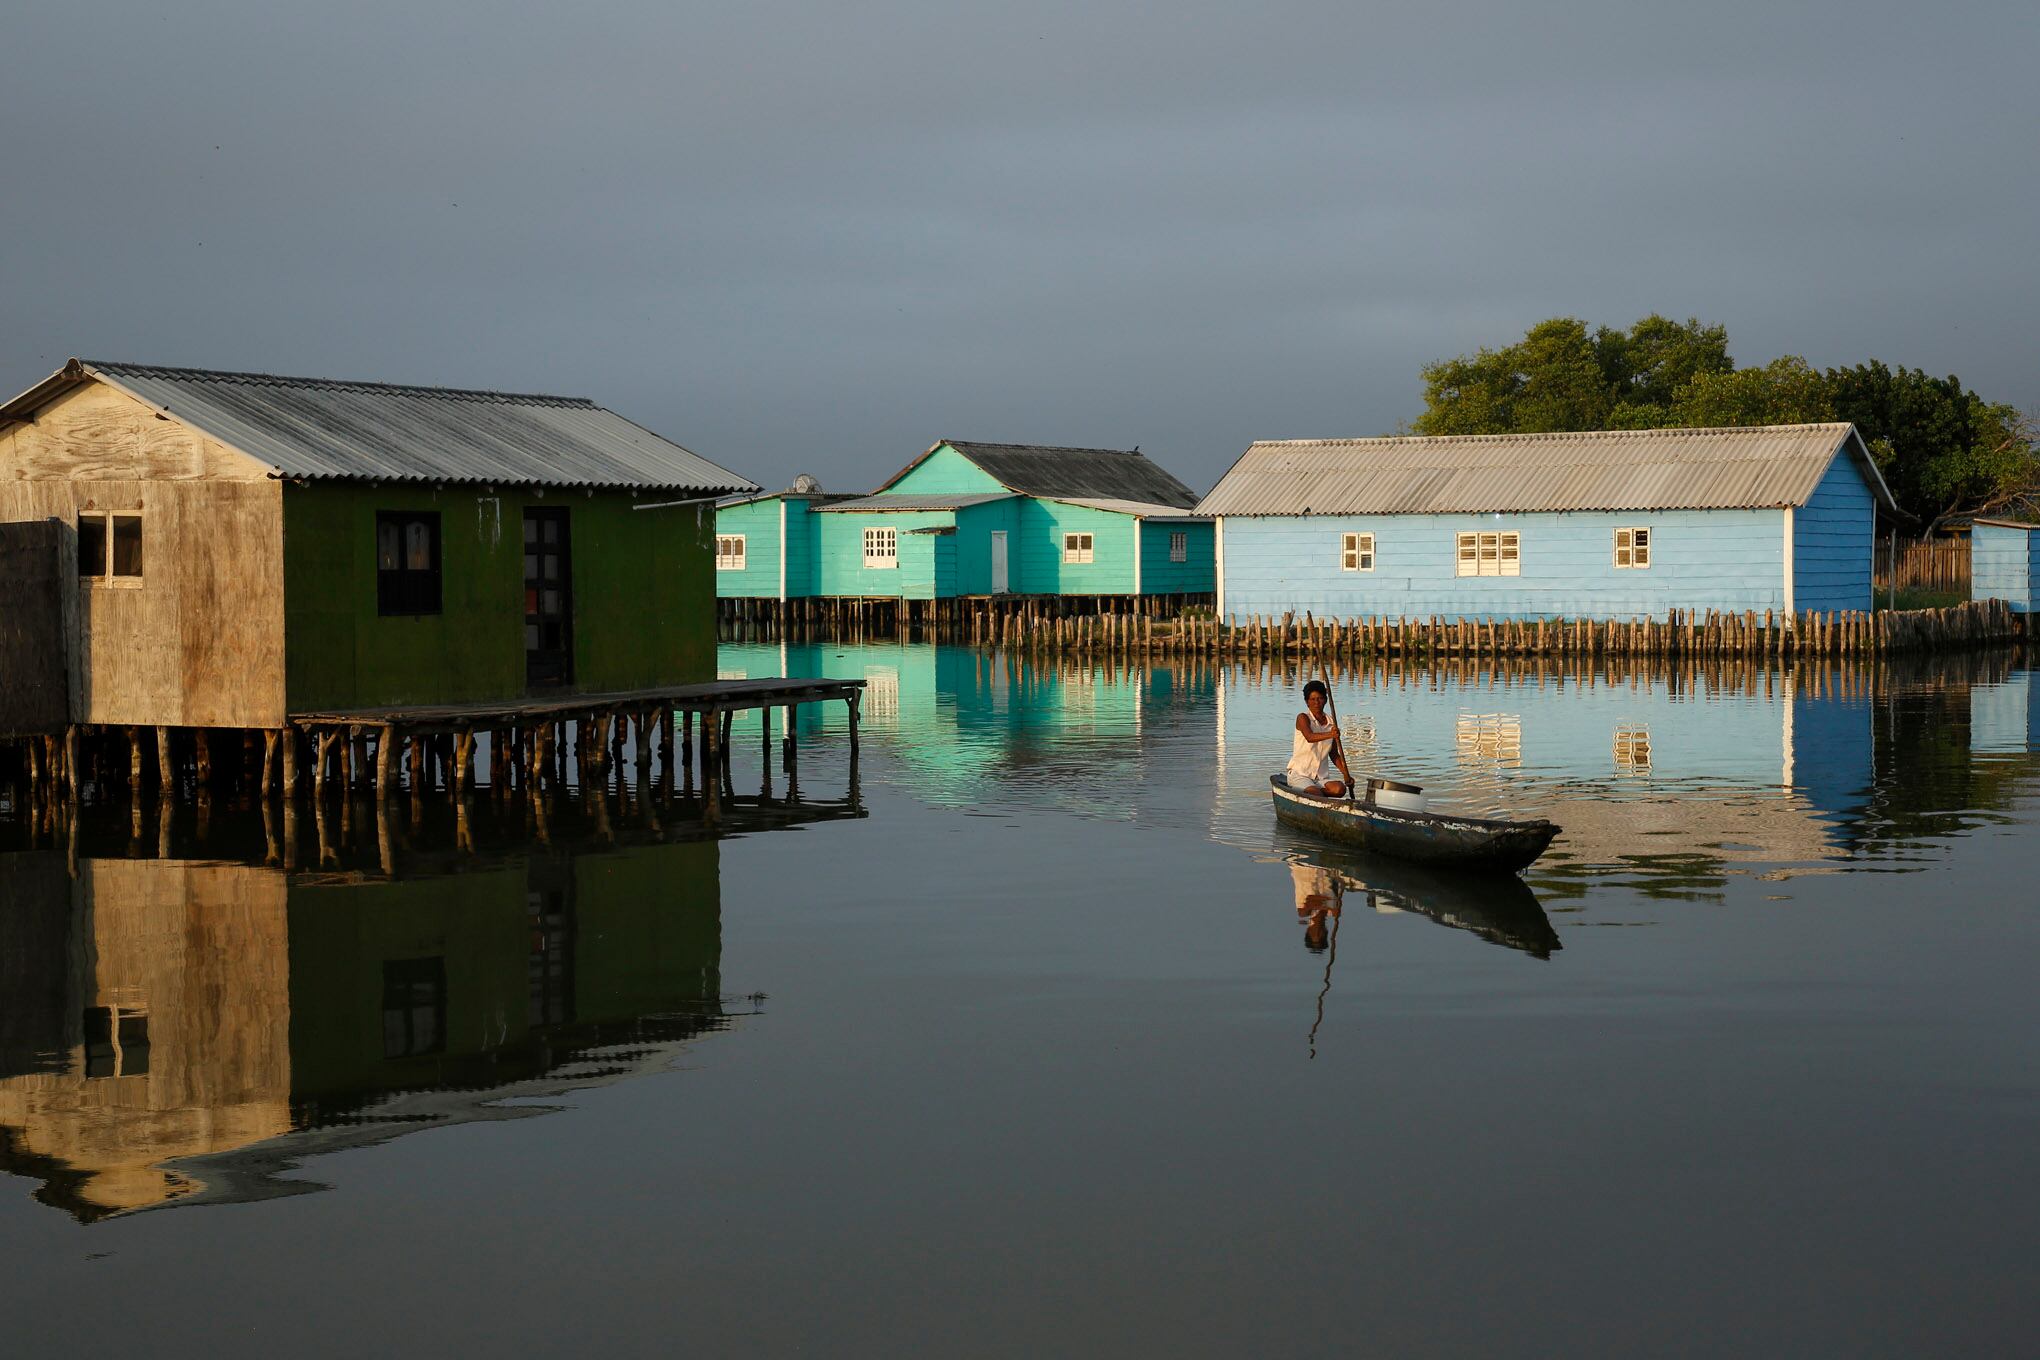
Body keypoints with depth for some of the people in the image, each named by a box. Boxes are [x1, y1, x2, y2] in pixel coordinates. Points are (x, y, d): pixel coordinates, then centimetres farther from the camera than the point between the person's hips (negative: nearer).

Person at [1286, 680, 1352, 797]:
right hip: (1299, 774, -5)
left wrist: (1346, 774, 3)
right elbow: (1310, 737, -29)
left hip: (1321, 777, 5)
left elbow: (1334, 755, 17)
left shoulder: (1331, 723, 10)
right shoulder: (1303, 718, -6)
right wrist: (1329, 735, -47)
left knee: (1339, 789, -26)